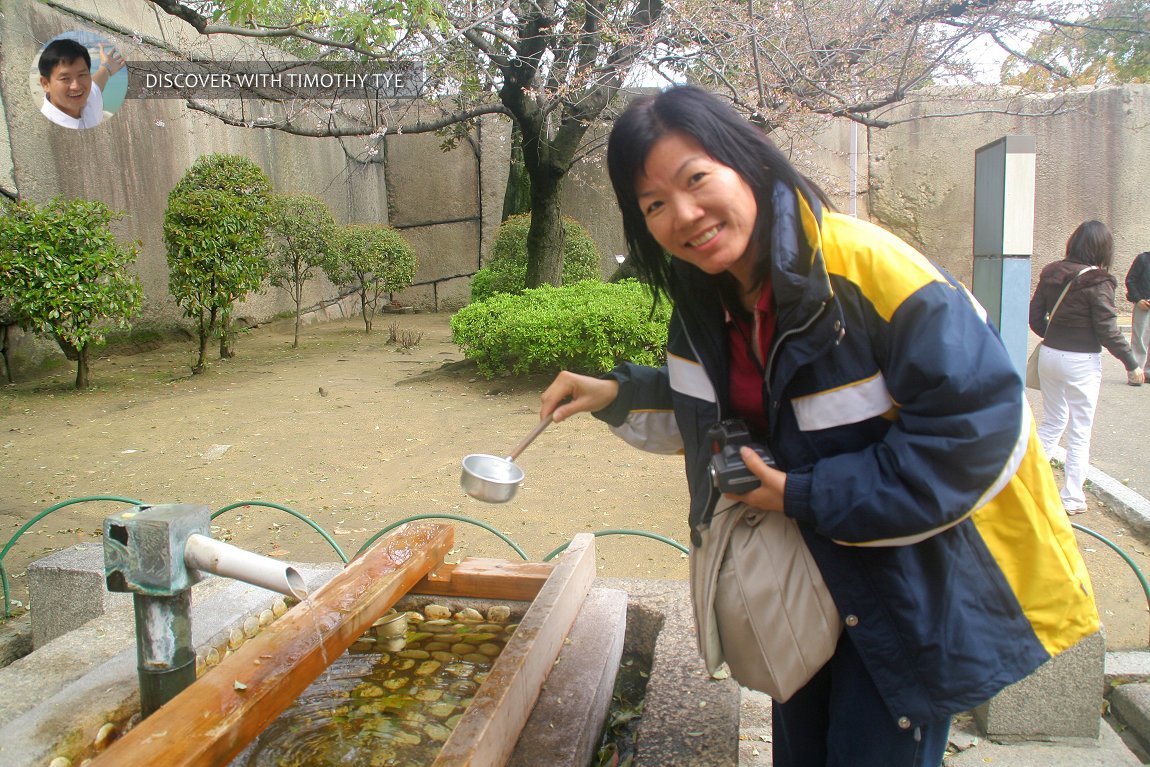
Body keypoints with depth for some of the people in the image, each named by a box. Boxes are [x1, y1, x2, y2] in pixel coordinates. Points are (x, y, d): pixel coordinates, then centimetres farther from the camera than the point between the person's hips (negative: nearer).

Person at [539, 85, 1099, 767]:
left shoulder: (866, 266, -28)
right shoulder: (707, 302, -4)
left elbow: (976, 424, -29)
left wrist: (806, 497, -25)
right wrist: (617, 395, -3)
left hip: (919, 584, -6)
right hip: (806, 579, 7)